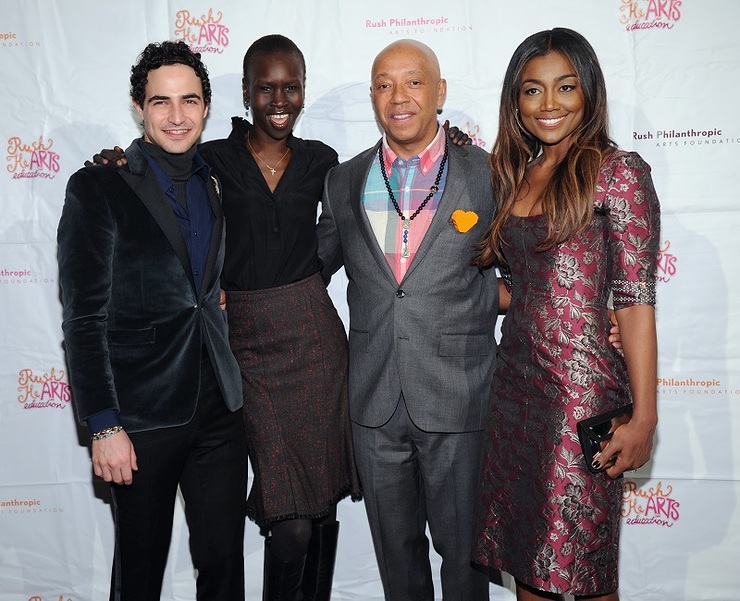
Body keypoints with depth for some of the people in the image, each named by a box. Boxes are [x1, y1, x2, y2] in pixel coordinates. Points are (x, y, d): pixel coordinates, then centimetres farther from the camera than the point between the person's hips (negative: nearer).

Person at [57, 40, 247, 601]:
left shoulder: (217, 185, 10)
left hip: (219, 407, 5)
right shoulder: (98, 187, -6)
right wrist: (104, 426, -12)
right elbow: (85, 318, -9)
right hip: (142, 414, -4)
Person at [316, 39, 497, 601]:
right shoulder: (344, 181, 6)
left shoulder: (488, 174, -2)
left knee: (462, 546, 14)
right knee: (395, 545, 19)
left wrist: (488, 295, -12)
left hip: (458, 400, -2)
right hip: (374, 401, 3)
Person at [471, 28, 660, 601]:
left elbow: (635, 297, -12)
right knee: (524, 555, 16)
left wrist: (643, 416, -14)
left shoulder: (618, 171, -7)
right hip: (516, 381, 6)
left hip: (582, 389, -6)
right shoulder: (516, 174, 11)